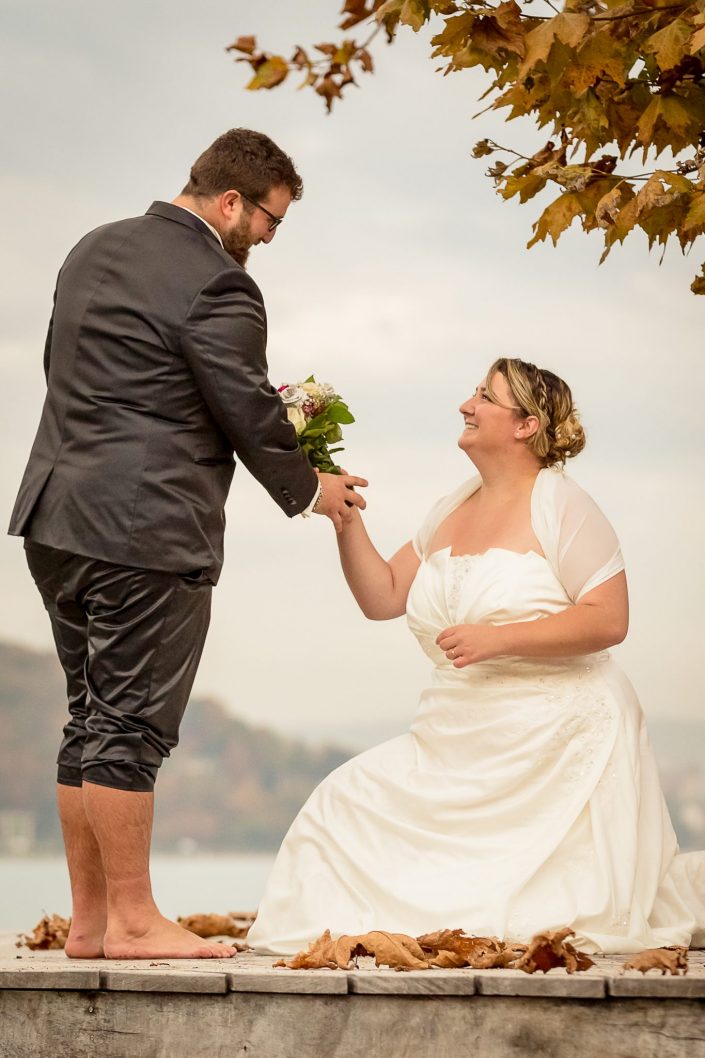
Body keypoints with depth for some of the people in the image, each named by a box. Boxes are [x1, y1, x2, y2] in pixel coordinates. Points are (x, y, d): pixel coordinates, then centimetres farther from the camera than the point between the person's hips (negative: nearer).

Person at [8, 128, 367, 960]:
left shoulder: (94, 250, 14)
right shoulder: (216, 285, -14)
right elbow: (250, 415, -11)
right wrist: (309, 492, 6)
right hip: (144, 532, -9)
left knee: (91, 719, 13)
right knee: (131, 724, -3)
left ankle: (89, 918, 17)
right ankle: (133, 922, 3)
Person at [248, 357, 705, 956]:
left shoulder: (559, 505, -7)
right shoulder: (450, 512, 15)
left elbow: (609, 619, -15)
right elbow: (382, 597, 14)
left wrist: (497, 639, -22)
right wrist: (348, 521, 1)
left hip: (558, 741, -7)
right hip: (462, 743, 7)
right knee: (345, 806, -11)